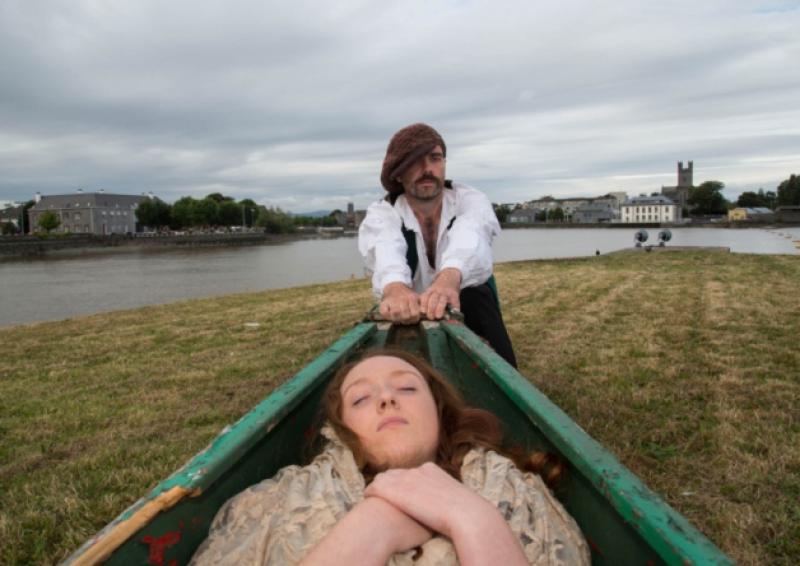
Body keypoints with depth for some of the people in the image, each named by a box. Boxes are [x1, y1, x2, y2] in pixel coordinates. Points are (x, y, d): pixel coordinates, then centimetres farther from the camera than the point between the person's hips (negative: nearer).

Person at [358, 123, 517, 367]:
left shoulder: (470, 200, -10)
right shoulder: (381, 214, -11)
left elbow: (469, 238, -33)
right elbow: (385, 249, -35)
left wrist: (450, 277, -56)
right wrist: (394, 287, -58)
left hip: (471, 319, 0)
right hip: (407, 322, 0)